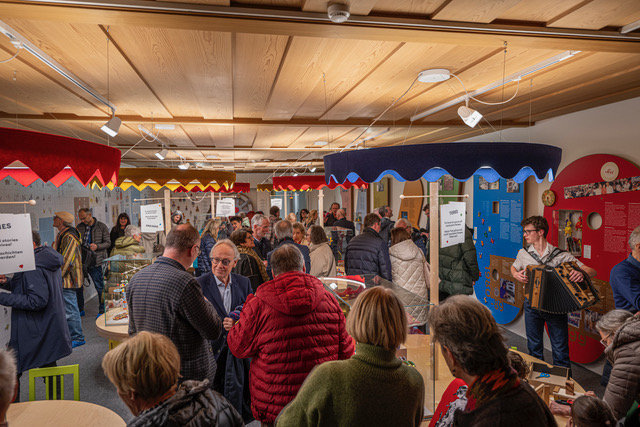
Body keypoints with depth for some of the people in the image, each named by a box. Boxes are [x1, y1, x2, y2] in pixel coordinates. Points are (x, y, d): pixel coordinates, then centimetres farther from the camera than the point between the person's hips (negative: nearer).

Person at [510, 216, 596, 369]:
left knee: (560, 349, 2)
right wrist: (516, 275, 0)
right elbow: (514, 267, 23)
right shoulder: (523, 253, 2)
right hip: (532, 306, 3)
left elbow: (592, 271, -8)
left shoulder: (561, 255, -7)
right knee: (534, 347, 14)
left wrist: (581, 273, -31)